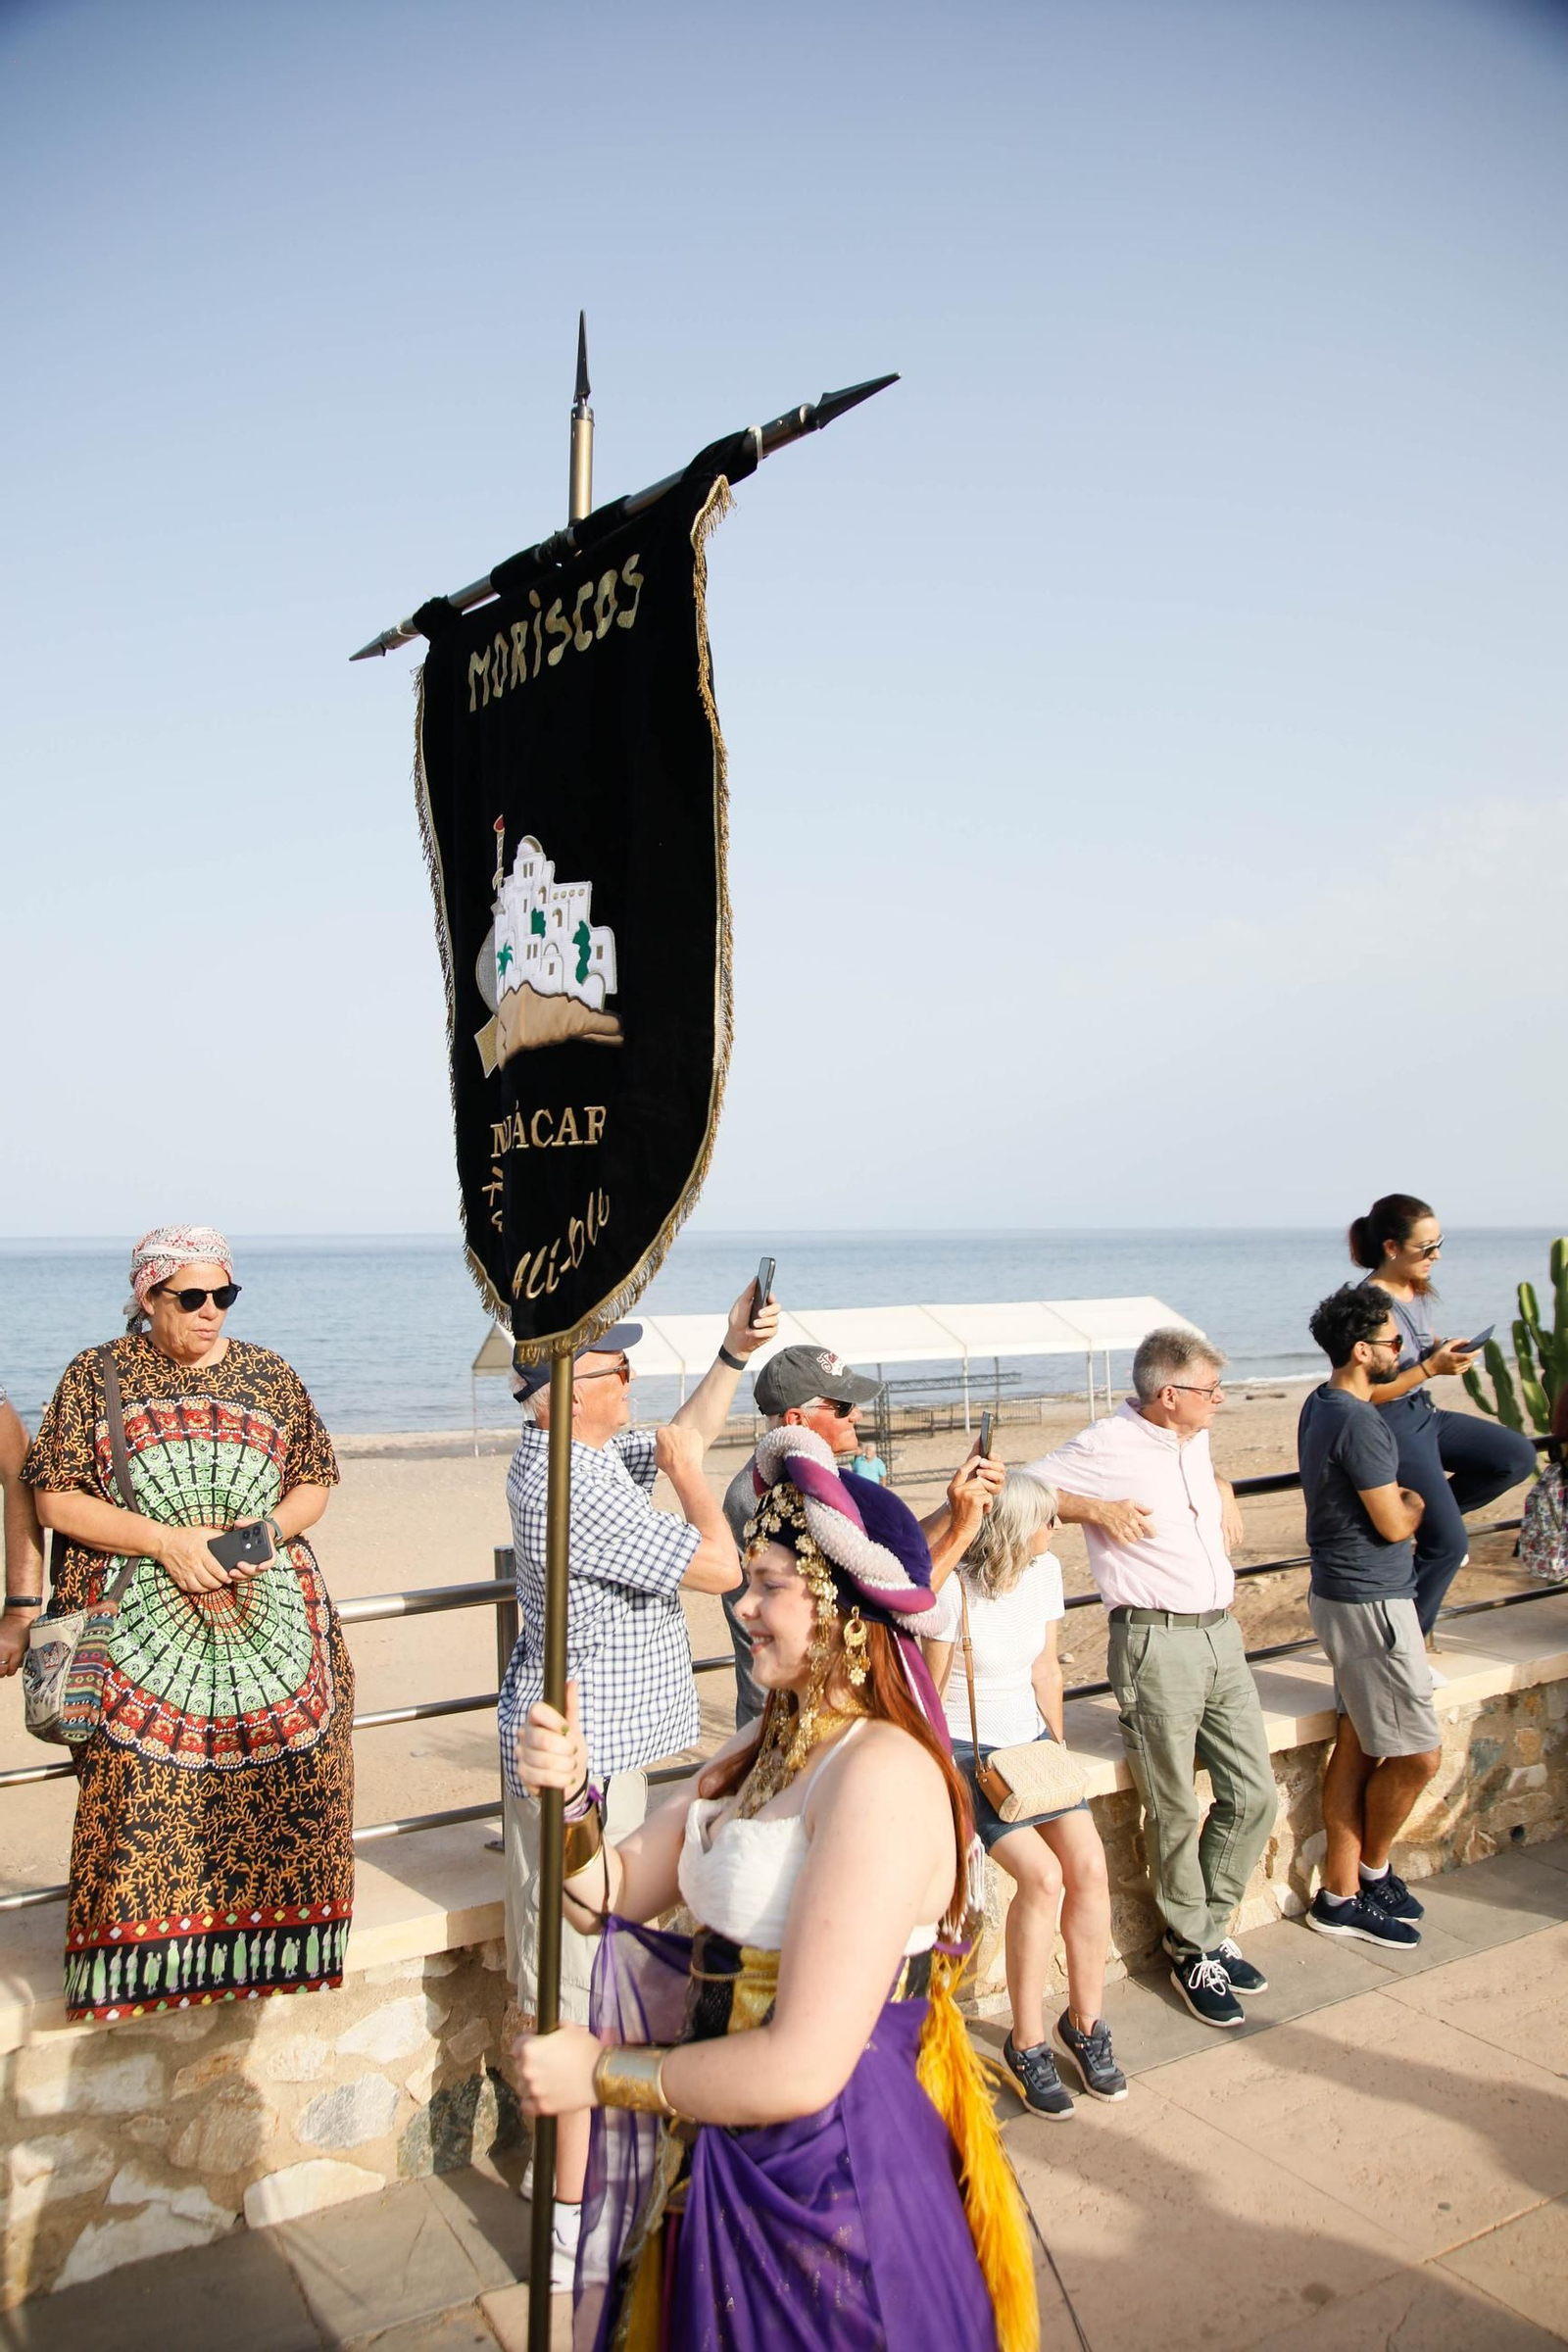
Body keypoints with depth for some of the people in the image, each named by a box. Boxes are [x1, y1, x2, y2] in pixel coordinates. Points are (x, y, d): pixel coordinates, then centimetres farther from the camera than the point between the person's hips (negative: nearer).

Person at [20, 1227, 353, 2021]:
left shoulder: (270, 1376, 8)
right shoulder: (97, 1376, 2)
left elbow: (316, 1480, 12)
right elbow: (55, 1499, -3)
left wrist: (273, 1528, -9)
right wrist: (165, 1540, -13)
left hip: (272, 1621, 2)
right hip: (141, 1635, -2)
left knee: (284, 1790, 1)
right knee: (144, 1796, -5)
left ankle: (269, 1946, 18)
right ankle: (142, 1969, 12)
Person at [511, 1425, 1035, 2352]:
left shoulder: (882, 1773, -26)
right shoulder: (766, 1747, 3)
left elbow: (800, 2069, -28)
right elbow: (614, 1893, 3)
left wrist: (601, 2075, -16)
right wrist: (569, 1795, -16)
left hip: (833, 2180, -8)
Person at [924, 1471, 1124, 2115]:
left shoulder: (1045, 1571, 1)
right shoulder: (954, 1590, -19)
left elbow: (1045, 1667, 10)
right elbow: (932, 1691, -11)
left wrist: (1058, 1745, 8)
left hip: (1030, 1742, 6)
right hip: (967, 1751, -5)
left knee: (1089, 1866, -14)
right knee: (1042, 1875, -22)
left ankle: (1084, 2023, 6)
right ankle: (1027, 2043, -4)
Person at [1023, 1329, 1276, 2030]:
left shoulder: (1195, 1440, 11)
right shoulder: (1106, 1447, -13)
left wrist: (1223, 1490, 14)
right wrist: (1097, 1509, -18)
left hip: (1221, 1633, 8)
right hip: (1156, 1645, -8)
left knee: (1254, 1795, 11)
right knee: (1175, 1812, 3)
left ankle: (1206, 1929, 30)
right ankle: (1193, 1952, 24)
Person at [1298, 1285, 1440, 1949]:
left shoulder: (1322, 1405, 10)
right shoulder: (1359, 1424, -22)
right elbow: (1394, 1524, -16)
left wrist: (1402, 1499, 7)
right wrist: (1419, 1501, 3)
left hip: (1342, 1593, 10)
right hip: (1370, 1603, -10)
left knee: (1356, 1746, 13)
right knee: (1419, 1754, 2)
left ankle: (1340, 1893, 21)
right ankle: (1372, 1869, 22)